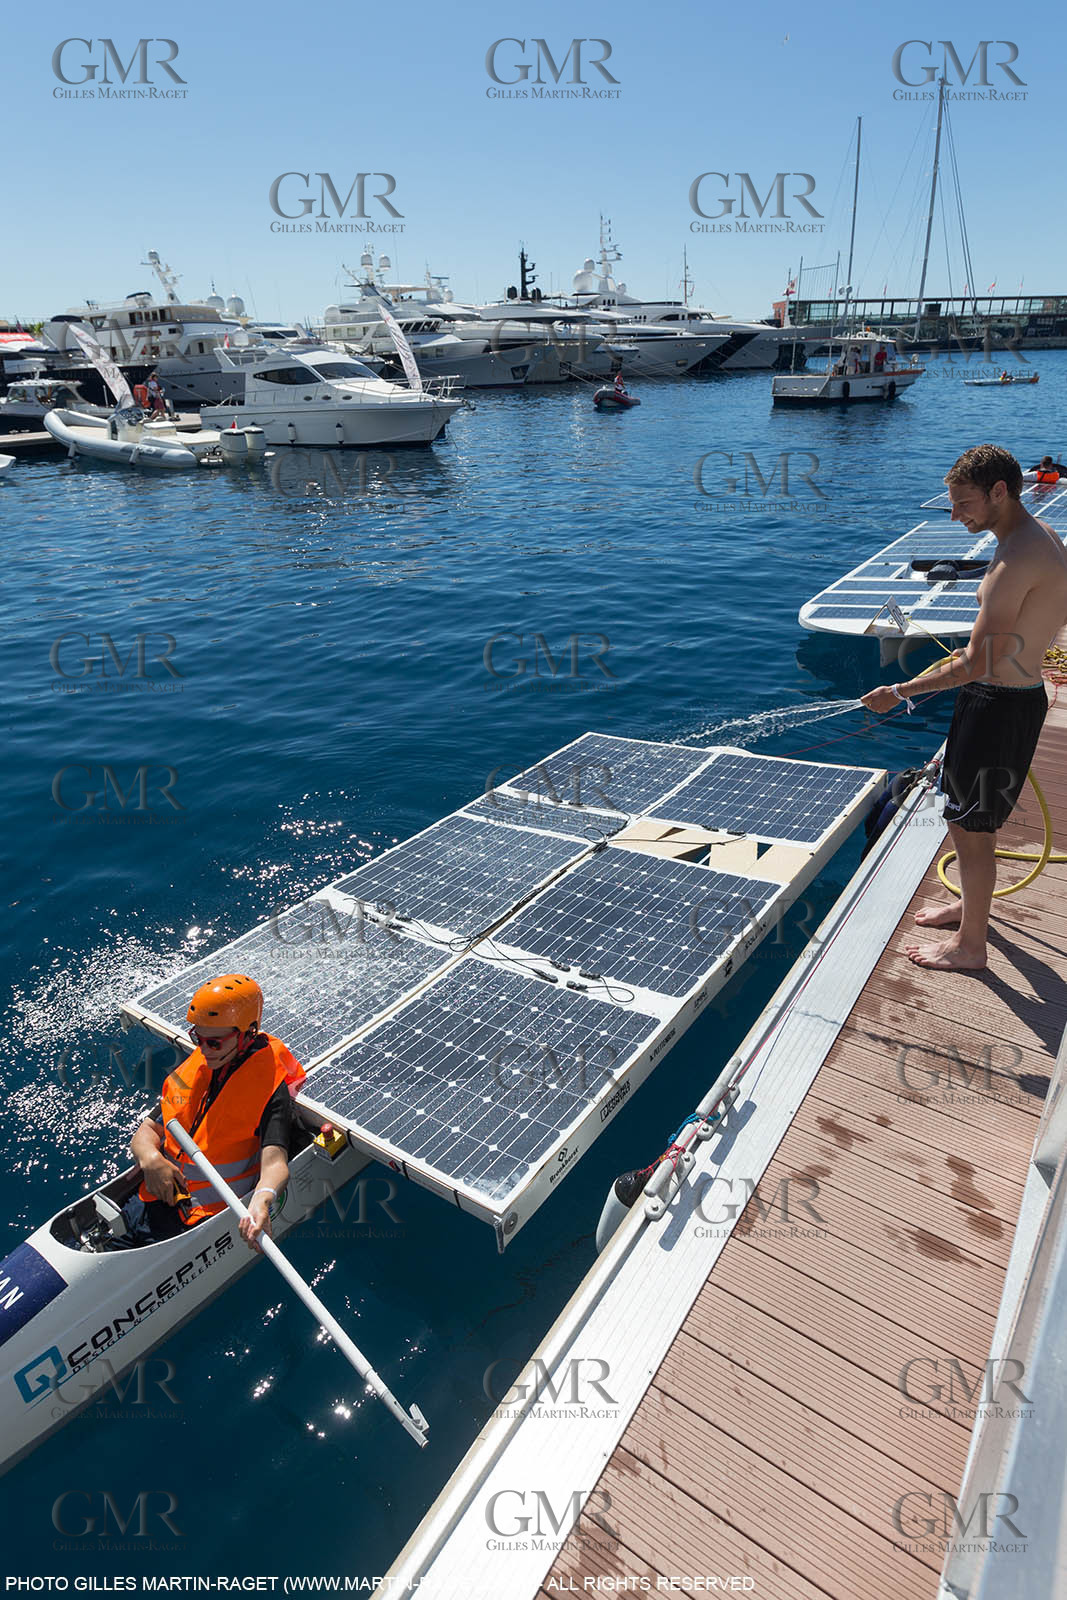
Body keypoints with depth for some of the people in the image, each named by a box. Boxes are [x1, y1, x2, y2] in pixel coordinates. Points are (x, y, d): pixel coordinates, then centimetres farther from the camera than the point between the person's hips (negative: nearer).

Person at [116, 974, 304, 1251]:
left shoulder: (270, 1086, -15)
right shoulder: (192, 1069, 4)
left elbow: (274, 1160, -27)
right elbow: (146, 1132, 8)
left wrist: (261, 1200, -49)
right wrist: (150, 1158, -16)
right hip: (160, 1196, 6)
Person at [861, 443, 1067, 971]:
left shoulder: (1016, 561, -27)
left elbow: (977, 665, -28)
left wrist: (899, 692, -20)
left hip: (998, 705, -10)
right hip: (1018, 690, 10)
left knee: (970, 826, 3)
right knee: (972, 818, 24)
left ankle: (969, 945, 20)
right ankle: (971, 903, 44)